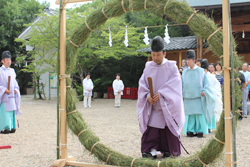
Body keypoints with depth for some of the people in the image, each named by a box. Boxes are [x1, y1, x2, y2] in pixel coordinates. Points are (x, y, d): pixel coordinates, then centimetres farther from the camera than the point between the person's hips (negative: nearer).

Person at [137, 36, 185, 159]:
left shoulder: (172, 67, -1)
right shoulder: (148, 67, 7)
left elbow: (175, 83, -12)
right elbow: (142, 83, 3)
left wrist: (161, 94, -23)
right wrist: (147, 95, -16)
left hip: (167, 106, -2)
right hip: (152, 106, 2)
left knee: (168, 129, 1)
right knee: (151, 129, -5)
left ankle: (167, 150, 15)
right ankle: (151, 150, 0)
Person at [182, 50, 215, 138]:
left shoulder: (200, 71, 1)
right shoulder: (185, 72, 10)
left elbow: (206, 83, 3)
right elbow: (182, 84, 18)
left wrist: (203, 92, -9)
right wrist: (181, 93, 9)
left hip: (198, 97, -3)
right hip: (188, 97, 3)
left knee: (199, 114, -3)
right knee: (189, 115, 2)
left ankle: (200, 131, 4)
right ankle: (190, 131, 8)